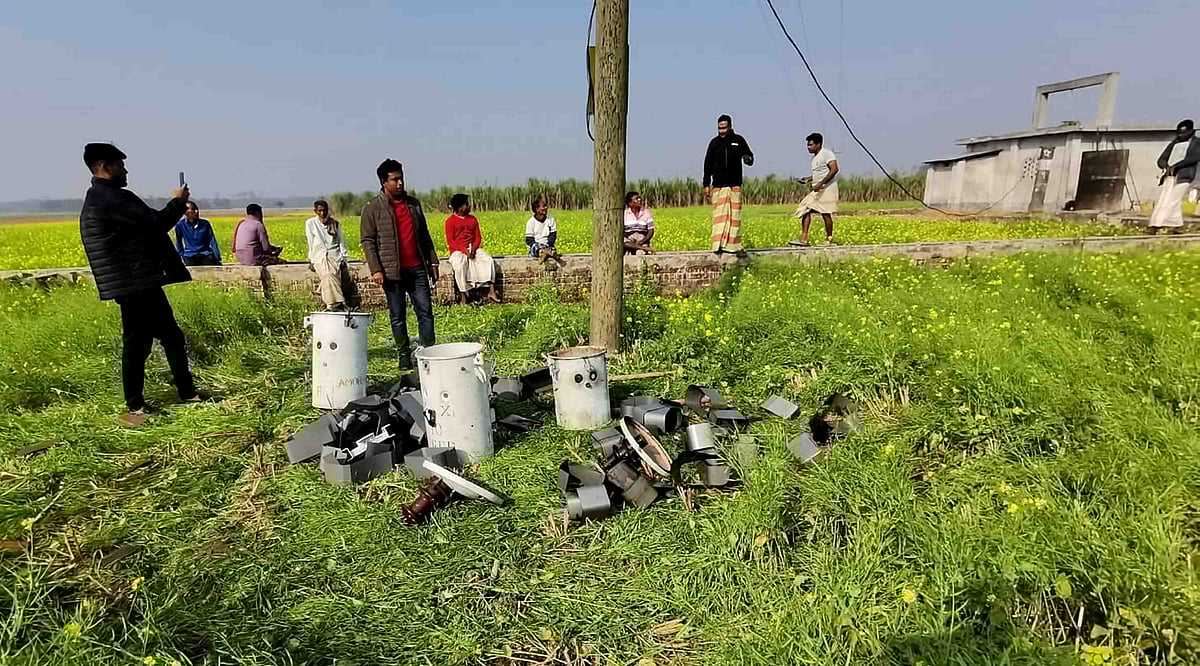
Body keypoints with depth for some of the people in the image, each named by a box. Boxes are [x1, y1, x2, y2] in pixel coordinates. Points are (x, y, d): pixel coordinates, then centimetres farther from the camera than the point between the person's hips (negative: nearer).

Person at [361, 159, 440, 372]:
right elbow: (368, 241, -2)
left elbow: (424, 235, 18)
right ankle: (404, 356, 15)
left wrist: (433, 261, 14)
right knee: (397, 316, 5)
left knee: (425, 311, 1)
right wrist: (375, 269, -11)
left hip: (417, 268, 4)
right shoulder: (373, 208, 0)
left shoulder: (413, 203, 13)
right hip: (392, 271, -3)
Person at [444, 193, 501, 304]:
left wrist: (474, 248, -10)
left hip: (473, 249, 4)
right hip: (458, 251, -4)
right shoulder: (450, 221, -1)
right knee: (459, 266, -35)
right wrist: (464, 250, -19)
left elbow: (478, 237, 11)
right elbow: (450, 241, -5)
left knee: (489, 260, -22)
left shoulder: (473, 219, 13)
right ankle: (463, 296, -26)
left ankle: (491, 291, -23)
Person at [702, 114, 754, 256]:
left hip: (735, 185, 0)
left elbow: (749, 156, 14)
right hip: (718, 186, 0)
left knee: (735, 216, 0)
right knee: (719, 215, -6)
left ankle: (734, 246, 4)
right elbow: (708, 165, 11)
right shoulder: (714, 142, 8)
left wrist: (748, 159, -12)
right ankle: (719, 245, -6)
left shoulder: (739, 140, 7)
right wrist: (706, 185, 6)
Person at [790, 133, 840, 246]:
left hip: (827, 188, -9)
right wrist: (808, 179, 10)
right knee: (805, 209, -2)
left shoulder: (827, 153, -8)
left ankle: (829, 240, 4)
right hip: (817, 190, 9)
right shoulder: (814, 157, 19)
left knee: (826, 213, -6)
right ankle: (803, 239, -5)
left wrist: (821, 183, -25)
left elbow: (834, 169, -19)